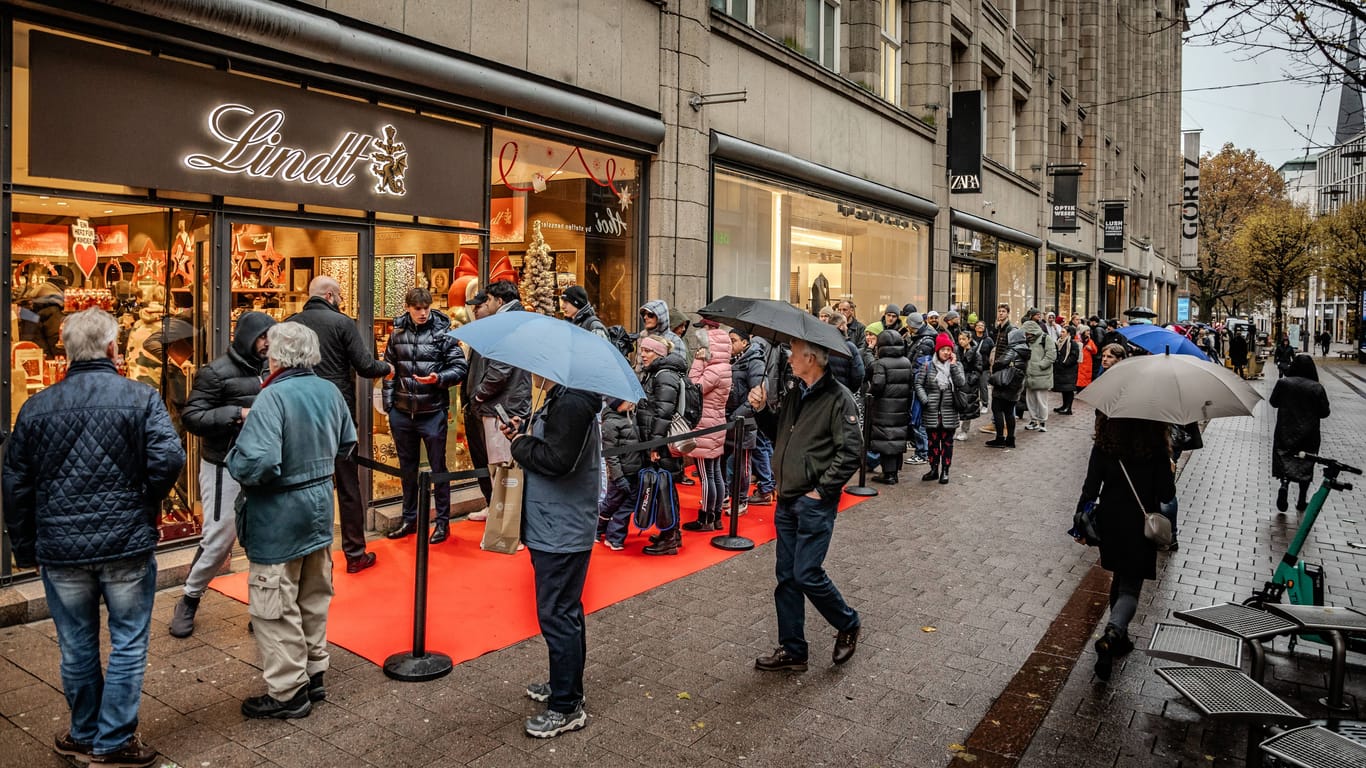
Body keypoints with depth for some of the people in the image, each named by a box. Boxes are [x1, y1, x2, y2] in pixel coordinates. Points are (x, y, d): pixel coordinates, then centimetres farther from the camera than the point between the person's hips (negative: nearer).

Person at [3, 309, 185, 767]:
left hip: (61, 548, 3)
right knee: (128, 645, 10)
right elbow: (169, 458, -19)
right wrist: (144, 504, 1)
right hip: (128, 543, -3)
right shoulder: (141, 397, -9)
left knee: (77, 648, 17)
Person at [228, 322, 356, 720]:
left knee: (275, 607, 5)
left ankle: (287, 693, 14)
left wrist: (233, 459, -10)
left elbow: (257, 463, -30)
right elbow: (347, 443, 13)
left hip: (278, 516, -7)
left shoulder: (273, 397, -22)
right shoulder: (329, 391, 1)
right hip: (320, 507, 8)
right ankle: (314, 675, 32)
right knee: (314, 599, 19)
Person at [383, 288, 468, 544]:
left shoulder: (443, 333, -7)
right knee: (407, 468, 15)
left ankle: (443, 522, 17)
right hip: (401, 413, 4)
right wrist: (388, 402, 6)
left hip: (432, 412, -4)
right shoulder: (398, 333, 4)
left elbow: (460, 368, -7)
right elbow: (389, 369, 11)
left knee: (438, 468, 5)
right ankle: (409, 519, 29)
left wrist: (438, 378, -24)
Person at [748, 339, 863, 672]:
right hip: (787, 499, 8)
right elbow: (777, 432, 22)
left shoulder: (838, 398, -13)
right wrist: (762, 409, 5)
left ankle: (848, 625, 22)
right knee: (786, 576, 11)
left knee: (807, 574, -6)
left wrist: (822, 489, -16)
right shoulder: (794, 394, 12)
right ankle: (792, 650, 22)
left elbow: (850, 451, -17)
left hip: (814, 503, -8)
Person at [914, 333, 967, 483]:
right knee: (933, 441, 10)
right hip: (932, 412, 0)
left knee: (947, 442, 6)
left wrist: (953, 366, -11)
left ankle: (945, 471, 15)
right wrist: (925, 401, -12)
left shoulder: (956, 366, 4)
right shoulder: (928, 366, 0)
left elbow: (962, 385, -9)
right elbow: (918, 384, 0)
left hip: (949, 412, 0)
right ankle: (934, 469, 21)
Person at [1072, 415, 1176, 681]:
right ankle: (1111, 635, -21)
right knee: (1130, 589, 4)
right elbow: (1166, 494, -10)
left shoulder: (1103, 447, -9)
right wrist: (1168, 470, 9)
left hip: (1110, 526, 3)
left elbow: (1090, 489, -6)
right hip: (1141, 529, -3)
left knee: (1119, 579, 23)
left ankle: (1119, 638, 34)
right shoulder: (1156, 450, -15)